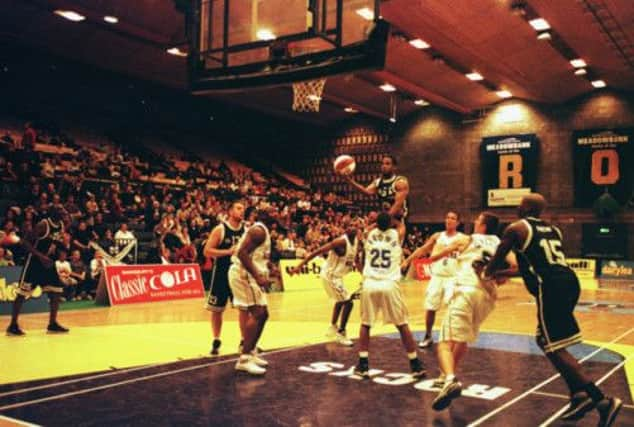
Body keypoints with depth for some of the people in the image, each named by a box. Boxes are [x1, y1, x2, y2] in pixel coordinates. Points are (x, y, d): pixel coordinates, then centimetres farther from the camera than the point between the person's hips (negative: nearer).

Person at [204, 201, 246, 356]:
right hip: (222, 274, -4)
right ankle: (216, 342, 19)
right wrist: (228, 251, -21)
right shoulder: (220, 229, -9)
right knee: (217, 309, 4)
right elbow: (207, 251, -13)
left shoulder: (246, 230, 4)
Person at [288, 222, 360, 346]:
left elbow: (354, 259, 17)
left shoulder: (356, 240, 0)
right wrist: (299, 266, -32)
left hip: (336, 275, 10)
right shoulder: (341, 241, -26)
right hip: (330, 275, -10)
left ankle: (333, 327, 47)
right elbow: (318, 251, -28)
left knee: (340, 301, 27)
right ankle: (341, 334, 3)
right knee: (348, 302, -10)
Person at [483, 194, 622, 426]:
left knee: (554, 348, -1)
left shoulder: (516, 229, 4)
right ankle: (579, 395, 19)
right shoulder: (552, 229, 24)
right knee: (546, 341, 20)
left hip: (551, 287, -8)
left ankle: (602, 400, -7)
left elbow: (496, 261, 10)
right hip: (568, 281, 8)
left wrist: (485, 273, 32)